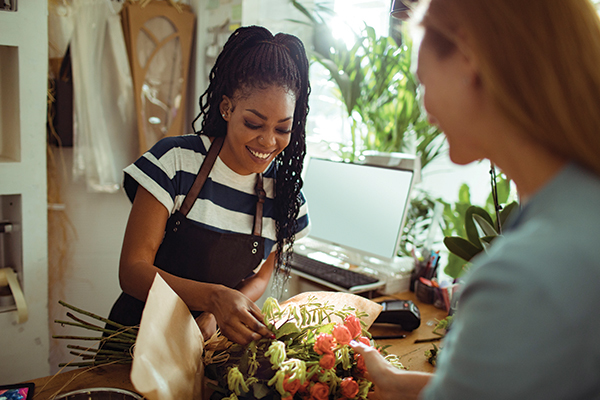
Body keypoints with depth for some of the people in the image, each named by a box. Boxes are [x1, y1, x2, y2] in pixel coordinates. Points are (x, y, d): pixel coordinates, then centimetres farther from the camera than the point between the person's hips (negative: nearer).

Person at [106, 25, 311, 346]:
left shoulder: (285, 193, -3)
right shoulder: (175, 160, -12)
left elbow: (260, 276, 8)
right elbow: (132, 270, -13)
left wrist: (215, 316, -13)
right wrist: (213, 296, -29)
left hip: (211, 344, 2)